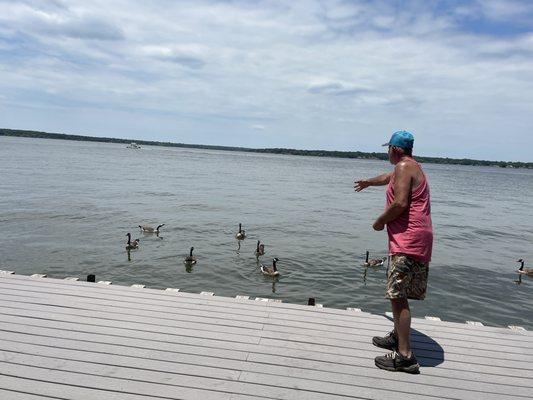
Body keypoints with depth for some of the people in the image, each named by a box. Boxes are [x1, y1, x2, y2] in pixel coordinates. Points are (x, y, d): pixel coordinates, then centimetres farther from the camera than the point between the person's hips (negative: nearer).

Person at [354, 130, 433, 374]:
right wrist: (368, 182, 59)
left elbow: (400, 203, -22)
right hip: (417, 240, 11)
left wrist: (380, 221, -7)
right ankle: (397, 337, 34)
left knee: (397, 295, -11)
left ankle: (405, 356, -9)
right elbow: (388, 177, 42)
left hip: (407, 241, -11)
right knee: (399, 293, 20)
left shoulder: (403, 167, -10)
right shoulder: (411, 168, 22)